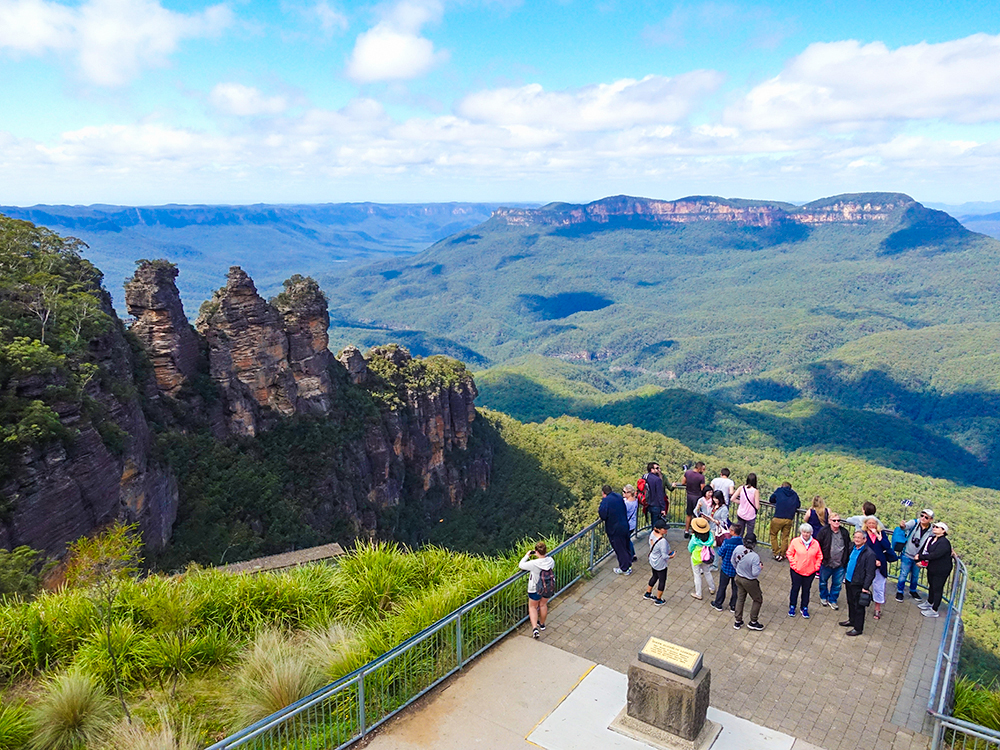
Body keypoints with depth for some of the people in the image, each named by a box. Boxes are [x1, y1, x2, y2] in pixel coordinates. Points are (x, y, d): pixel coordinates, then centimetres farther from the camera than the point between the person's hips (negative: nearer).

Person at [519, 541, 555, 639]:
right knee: (543, 605, 28)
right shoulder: (550, 561, -18)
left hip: (535, 590, -4)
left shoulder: (533, 564, -32)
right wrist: (542, 555, 4)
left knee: (532, 607, 17)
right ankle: (542, 624, 46)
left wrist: (527, 555, -4)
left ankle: (535, 628, 4)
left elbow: (521, 565, -17)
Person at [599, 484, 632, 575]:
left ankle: (625, 569, 20)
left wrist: (599, 510, -3)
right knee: (625, 547, 21)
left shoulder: (605, 501, -20)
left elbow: (603, 516, -21)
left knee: (619, 549, 8)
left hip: (615, 530, -7)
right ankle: (628, 564, 35)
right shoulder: (619, 497, 3)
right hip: (625, 526, 7)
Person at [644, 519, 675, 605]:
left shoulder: (652, 533, -12)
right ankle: (658, 600, 33)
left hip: (652, 561, 8)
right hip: (660, 564, -8)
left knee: (655, 576, 30)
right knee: (662, 580, 16)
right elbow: (664, 556, -29)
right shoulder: (662, 541, -36)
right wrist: (671, 556, -6)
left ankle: (647, 593, 47)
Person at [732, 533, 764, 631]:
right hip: (750, 581, -5)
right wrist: (760, 567, -8)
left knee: (740, 598, 23)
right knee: (758, 600, 20)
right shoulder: (755, 557, -33)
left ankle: (738, 622, 34)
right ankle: (753, 622, 31)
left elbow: (733, 562, 0)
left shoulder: (738, 549, -16)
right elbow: (755, 573, -28)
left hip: (739, 578, 6)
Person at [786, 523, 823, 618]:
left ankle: (804, 608, 27)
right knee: (795, 588, 11)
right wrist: (793, 565, -8)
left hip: (810, 571, 1)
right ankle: (792, 607, 25)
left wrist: (816, 567, 0)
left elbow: (819, 556, 8)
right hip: (796, 571, -1)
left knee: (806, 590, 13)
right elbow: (790, 553, -1)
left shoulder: (815, 543, -3)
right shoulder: (795, 542, -9)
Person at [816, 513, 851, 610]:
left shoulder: (844, 532, -1)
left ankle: (832, 600, 32)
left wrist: (847, 560, 6)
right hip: (826, 563, -2)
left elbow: (849, 547, 10)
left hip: (840, 565, 2)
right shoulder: (823, 531, -12)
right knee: (823, 582, 16)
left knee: (837, 584, 12)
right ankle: (823, 597, 39)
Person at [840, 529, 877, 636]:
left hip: (858, 584, -8)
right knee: (850, 602, 23)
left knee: (858, 606, 4)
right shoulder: (853, 548, 4)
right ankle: (851, 620, 41)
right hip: (849, 581, 8)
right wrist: (846, 576, 17)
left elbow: (870, 573, -20)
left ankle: (858, 628, 16)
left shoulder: (869, 554, -20)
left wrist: (866, 587, -21)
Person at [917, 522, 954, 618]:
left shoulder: (944, 543, -25)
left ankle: (934, 610, 15)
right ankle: (929, 603, 45)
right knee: (931, 586, 25)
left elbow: (934, 555, -30)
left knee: (937, 589, 4)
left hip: (941, 571, -8)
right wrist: (918, 560, -13)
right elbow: (923, 549, 2)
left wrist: (920, 557, -21)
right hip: (931, 568, 8)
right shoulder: (930, 538, 0)